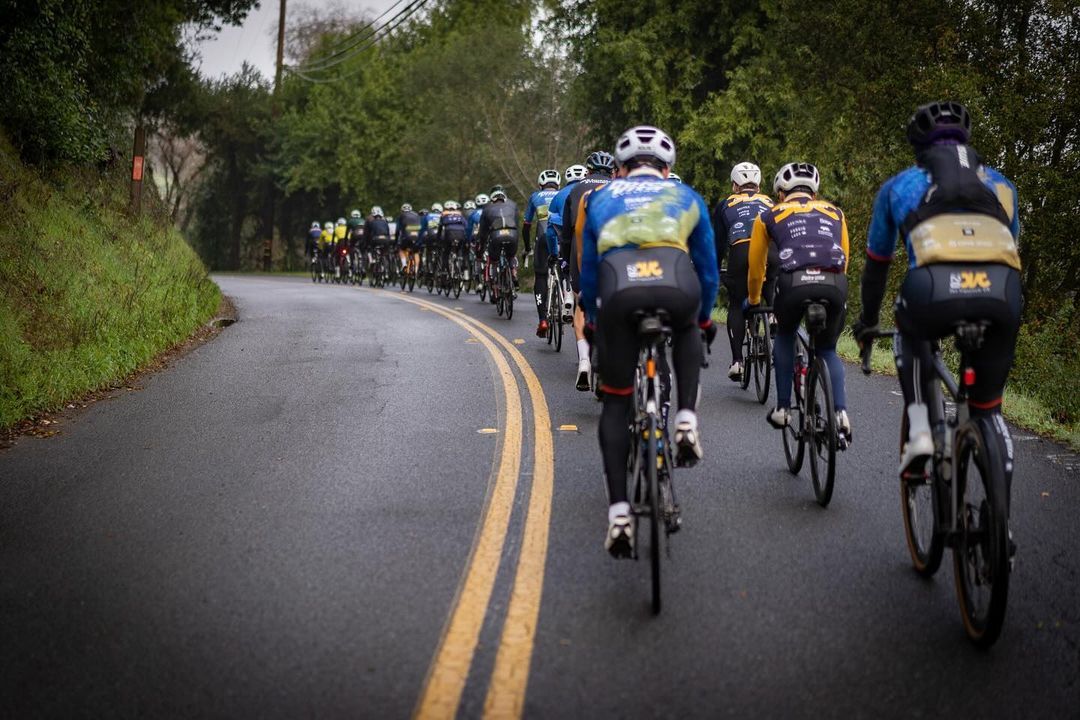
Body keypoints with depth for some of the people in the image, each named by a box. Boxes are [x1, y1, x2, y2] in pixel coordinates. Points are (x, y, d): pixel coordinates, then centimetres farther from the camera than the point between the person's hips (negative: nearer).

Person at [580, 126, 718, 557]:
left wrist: (594, 321, 52)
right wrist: (704, 319, 55)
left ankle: (618, 513, 5)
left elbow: (588, 272, 36)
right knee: (686, 332, 39)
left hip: (618, 290, 0)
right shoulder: (686, 197, 31)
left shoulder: (601, 199, 32)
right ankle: (687, 421, 18)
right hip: (676, 287, 0)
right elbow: (707, 269, 38)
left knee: (616, 402, 15)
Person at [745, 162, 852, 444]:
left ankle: (783, 409, 26)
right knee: (828, 350, 24)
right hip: (835, 285, 2)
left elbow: (756, 266, 34)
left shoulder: (769, 216, 26)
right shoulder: (834, 212, 31)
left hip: (794, 283, -1)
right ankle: (841, 413, 3)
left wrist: (753, 300, 52)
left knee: (784, 338, 30)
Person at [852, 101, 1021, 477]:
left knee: (910, 333, 35)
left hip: (934, 291, -1)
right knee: (988, 406, 20)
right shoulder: (1000, 185, 33)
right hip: (1002, 296, 1)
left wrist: (867, 321, 51)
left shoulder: (900, 185, 29)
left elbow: (876, 264, 37)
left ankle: (918, 430, 17)